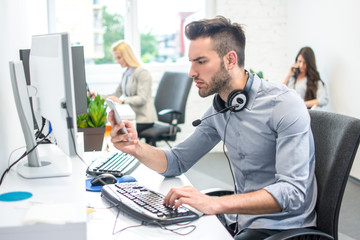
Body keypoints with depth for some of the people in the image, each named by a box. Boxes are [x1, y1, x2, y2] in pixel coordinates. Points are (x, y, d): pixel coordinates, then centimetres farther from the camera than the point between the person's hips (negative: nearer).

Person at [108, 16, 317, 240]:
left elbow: (292, 191, -26)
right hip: (238, 218, 7)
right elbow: (177, 162, 9)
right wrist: (136, 147, -11)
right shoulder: (218, 111, 4)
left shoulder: (285, 105, -19)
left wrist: (216, 204, -36)